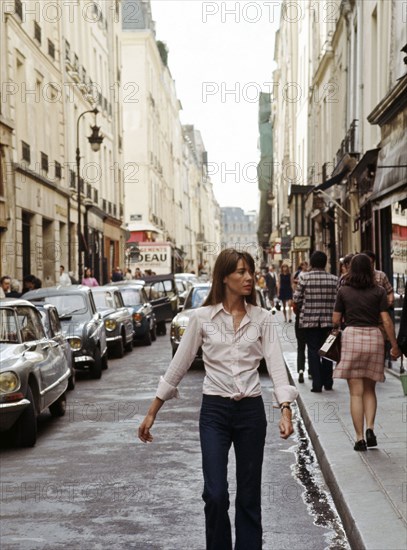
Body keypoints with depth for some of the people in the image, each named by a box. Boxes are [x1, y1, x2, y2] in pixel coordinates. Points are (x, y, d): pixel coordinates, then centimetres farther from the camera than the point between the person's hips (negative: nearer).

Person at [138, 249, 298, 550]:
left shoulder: (262, 318, 1)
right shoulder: (202, 316, -2)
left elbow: (276, 364, -7)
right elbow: (179, 365, 3)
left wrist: (285, 409, -23)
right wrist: (152, 413, 4)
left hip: (251, 411, 2)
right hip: (214, 411, -1)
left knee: (249, 495, 8)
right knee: (215, 494, -8)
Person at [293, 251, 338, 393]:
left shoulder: (304, 277, -7)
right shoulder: (334, 279, -2)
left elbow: (297, 299, -4)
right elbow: (338, 300, 1)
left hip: (309, 319, -2)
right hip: (328, 320, 2)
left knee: (313, 351, 4)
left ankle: (317, 384, 1)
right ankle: (328, 382, 18)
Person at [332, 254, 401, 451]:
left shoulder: (344, 291, 1)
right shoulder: (378, 291, 1)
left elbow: (335, 320, 2)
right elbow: (386, 321, -3)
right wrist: (394, 346, 3)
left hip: (351, 336, -1)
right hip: (374, 337, 1)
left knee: (356, 392, 3)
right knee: (369, 390, 16)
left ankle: (360, 438, 2)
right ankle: (370, 429, -1)